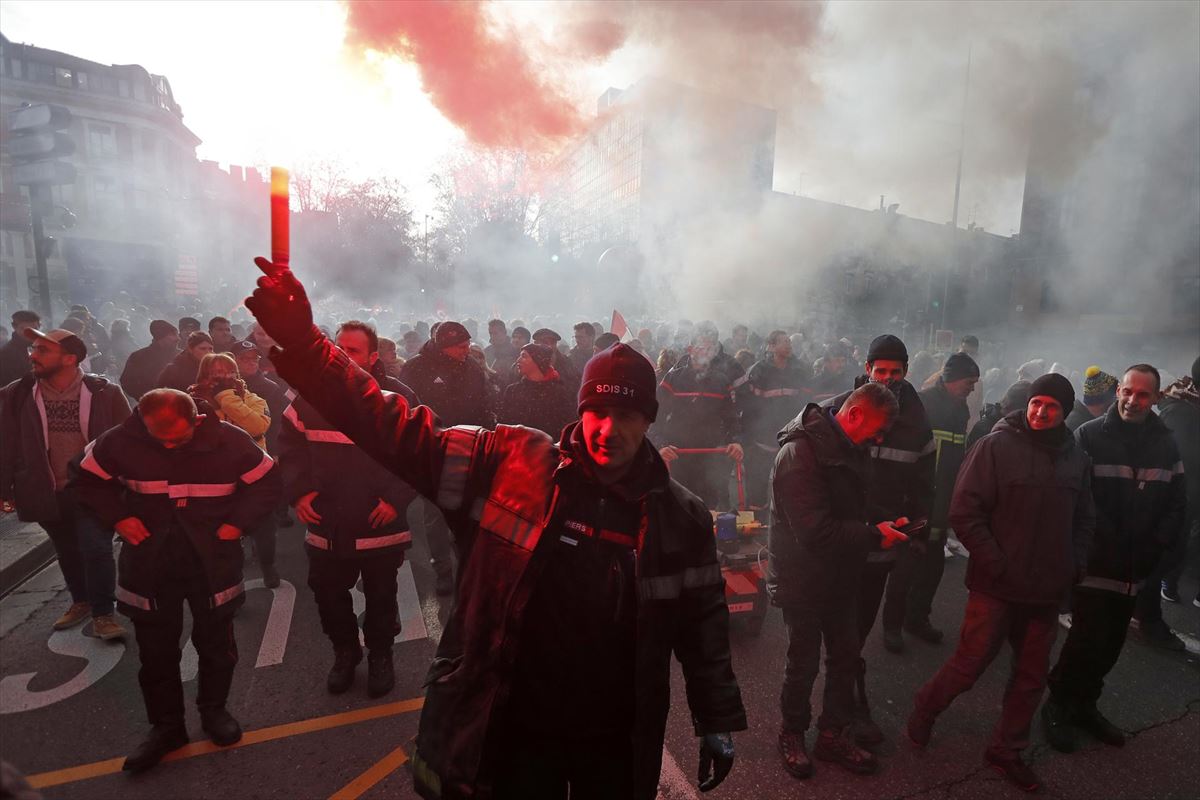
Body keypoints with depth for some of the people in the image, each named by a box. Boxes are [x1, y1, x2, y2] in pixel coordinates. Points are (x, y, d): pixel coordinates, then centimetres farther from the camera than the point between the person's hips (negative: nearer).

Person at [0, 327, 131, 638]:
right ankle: (81, 601, 40)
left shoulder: (104, 392, -11)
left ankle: (103, 613, 10)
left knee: (96, 549, -7)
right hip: (48, 492, 4)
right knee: (67, 552, 19)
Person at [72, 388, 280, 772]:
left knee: (216, 642, 14)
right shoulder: (121, 441, -11)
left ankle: (213, 710, 37)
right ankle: (166, 725, 33)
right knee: (156, 649, 13)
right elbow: (88, 480, 7)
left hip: (213, 562, -1)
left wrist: (237, 522, -12)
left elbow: (267, 483, -3)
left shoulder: (230, 440, -14)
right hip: (149, 563, 1)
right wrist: (118, 517, -8)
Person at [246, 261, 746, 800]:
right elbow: (399, 431, -15)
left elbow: (704, 623, 2)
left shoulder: (681, 518, -8)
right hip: (513, 731, -1)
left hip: (617, 742, 2)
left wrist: (718, 721, 8)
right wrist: (303, 343, -22)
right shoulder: (510, 464, -13)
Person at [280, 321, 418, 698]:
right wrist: (298, 491, -3)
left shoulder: (398, 398, -11)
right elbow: (288, 443, 7)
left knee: (381, 598, 16)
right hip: (325, 524, 3)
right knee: (327, 595, 18)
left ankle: (380, 654, 41)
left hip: (381, 524, -2)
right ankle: (344, 652, 44)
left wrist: (397, 497, -14)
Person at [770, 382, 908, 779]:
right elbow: (816, 532, -30)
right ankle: (792, 734, 34)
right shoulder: (800, 453, -27)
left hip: (839, 578, 8)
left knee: (846, 656, 18)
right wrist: (875, 534, -22)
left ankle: (834, 734, 38)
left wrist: (882, 525, 0)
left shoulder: (848, 449, 3)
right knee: (804, 664, 10)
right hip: (803, 580, -8)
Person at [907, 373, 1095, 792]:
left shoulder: (1076, 457, 6)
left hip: (1047, 589, 5)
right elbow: (964, 511, -13)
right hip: (997, 585, -5)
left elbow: (1084, 519, 17)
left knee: (1032, 675, 15)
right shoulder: (997, 446, -10)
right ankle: (925, 709, 30)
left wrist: (1075, 565, 4)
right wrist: (997, 565, -15)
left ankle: (1007, 750, 34)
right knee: (970, 663, 3)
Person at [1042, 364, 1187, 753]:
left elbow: (1178, 504, 9)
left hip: (1135, 569, 5)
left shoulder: (1166, 443, 7)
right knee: (1087, 640, -4)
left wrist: (1156, 546, -2)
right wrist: (1097, 544, -16)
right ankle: (1058, 706, 16)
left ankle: (1084, 705, 32)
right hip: (1094, 563, -5)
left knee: (1110, 645, 14)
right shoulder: (1089, 435, -8)